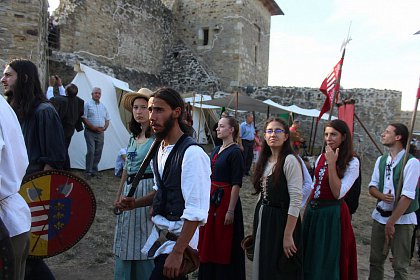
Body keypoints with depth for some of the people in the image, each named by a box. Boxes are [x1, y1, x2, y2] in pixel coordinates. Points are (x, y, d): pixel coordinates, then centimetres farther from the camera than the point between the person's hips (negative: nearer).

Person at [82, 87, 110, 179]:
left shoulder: (103, 106, 16)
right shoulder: (87, 104, -2)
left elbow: (107, 119, 19)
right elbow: (84, 118, -8)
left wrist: (104, 128, 0)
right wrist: (94, 128, -14)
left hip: (100, 133, 5)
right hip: (90, 132, -5)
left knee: (98, 152, 6)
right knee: (91, 151, -12)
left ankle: (94, 171, 15)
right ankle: (88, 172, -5)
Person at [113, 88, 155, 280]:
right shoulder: (133, 137, 13)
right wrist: (118, 195, 20)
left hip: (147, 191, -8)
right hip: (129, 191, 8)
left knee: (144, 245, 3)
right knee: (126, 244, 15)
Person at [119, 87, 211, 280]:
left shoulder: (192, 154, -21)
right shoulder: (159, 149, 6)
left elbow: (196, 212, -24)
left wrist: (177, 253, -23)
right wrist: (136, 203, 5)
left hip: (178, 237, -8)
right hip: (159, 235, 8)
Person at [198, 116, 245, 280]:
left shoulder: (235, 152, -12)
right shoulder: (216, 150, 12)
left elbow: (236, 184, -17)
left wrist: (230, 211, -20)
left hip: (225, 199, -8)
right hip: (211, 198, 8)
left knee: (224, 244, 3)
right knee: (209, 241, 15)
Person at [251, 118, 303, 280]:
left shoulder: (290, 160, -16)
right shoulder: (265, 160, 7)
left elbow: (296, 201, -19)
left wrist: (288, 235, -19)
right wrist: (256, 228, 14)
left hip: (282, 219, -7)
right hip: (262, 218, 7)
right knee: (263, 266, 18)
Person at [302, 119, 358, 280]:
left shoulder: (352, 162, -12)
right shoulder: (321, 157, 6)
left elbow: (338, 193, -20)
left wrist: (332, 164, -23)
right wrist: (307, 210, 11)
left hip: (332, 214, -6)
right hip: (313, 212, 6)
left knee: (328, 263, 7)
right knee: (309, 258, 18)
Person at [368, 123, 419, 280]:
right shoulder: (381, 160, 6)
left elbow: (407, 196, -18)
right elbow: (372, 186, 9)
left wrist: (391, 222, -16)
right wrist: (382, 196, -15)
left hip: (402, 219, -6)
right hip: (380, 216, 6)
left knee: (400, 266, 3)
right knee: (375, 260, 13)